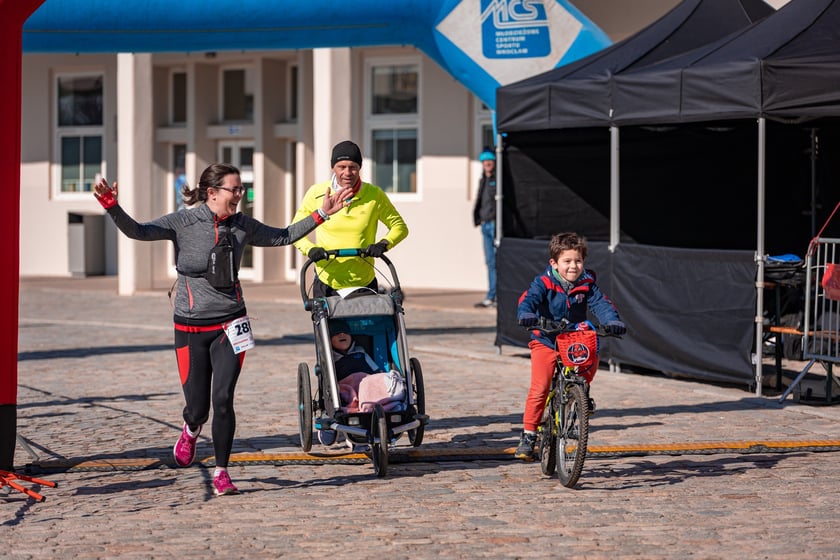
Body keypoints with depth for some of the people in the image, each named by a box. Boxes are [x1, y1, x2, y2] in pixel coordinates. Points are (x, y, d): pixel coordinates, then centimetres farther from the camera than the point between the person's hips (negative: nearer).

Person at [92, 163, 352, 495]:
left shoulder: (242, 226, 4)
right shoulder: (183, 223, -8)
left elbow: (282, 237, 18)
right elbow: (137, 231, -19)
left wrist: (321, 215, 14)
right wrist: (113, 208, -37)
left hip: (230, 324, 2)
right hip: (190, 329, -2)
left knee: (223, 400, -10)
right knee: (198, 407, 1)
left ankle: (221, 473, 4)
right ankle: (191, 430, 40)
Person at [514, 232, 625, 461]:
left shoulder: (586, 284, -3)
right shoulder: (544, 283, -11)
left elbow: (600, 303, -13)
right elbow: (530, 298, -26)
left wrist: (612, 320, -34)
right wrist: (526, 314, -49)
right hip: (545, 341, -2)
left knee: (591, 360, -28)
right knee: (539, 388, -15)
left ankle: (581, 389, 5)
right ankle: (528, 435, -4)